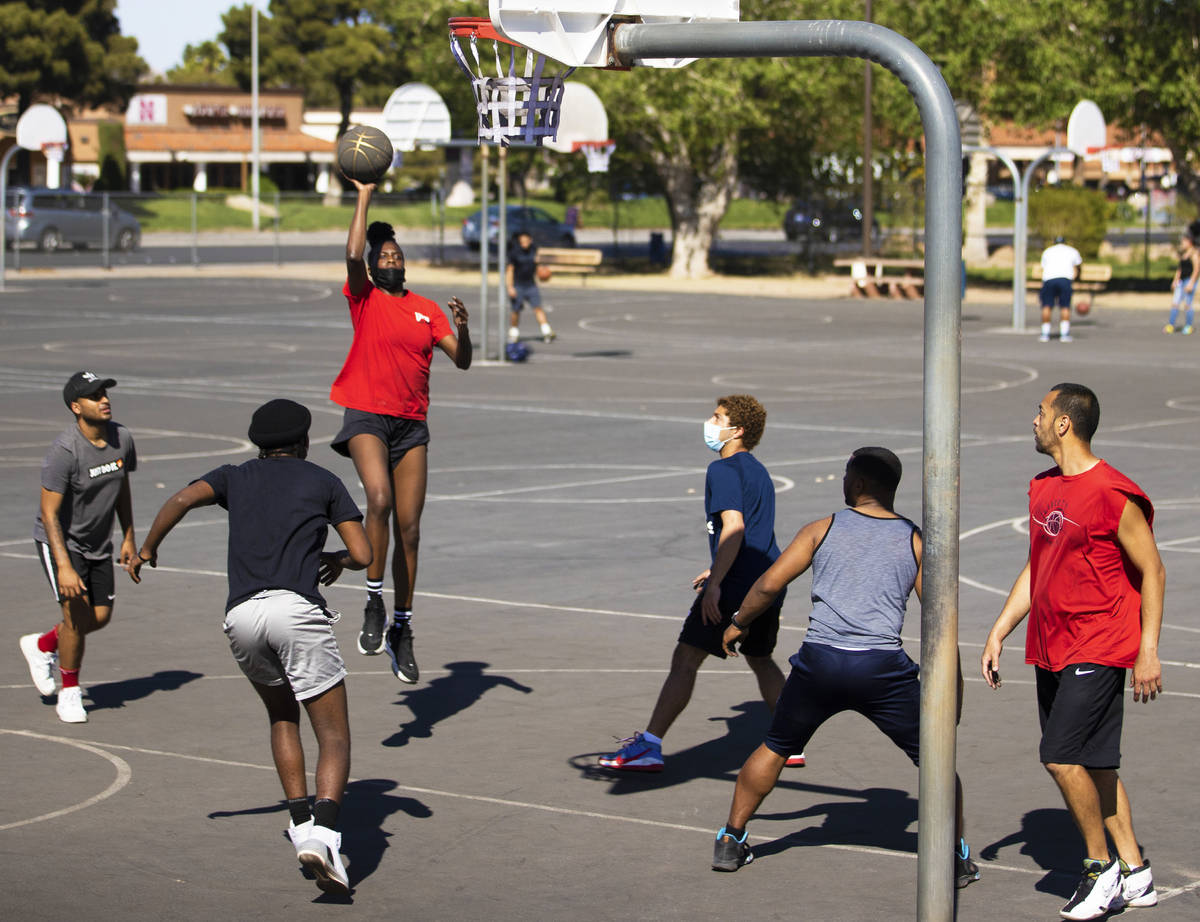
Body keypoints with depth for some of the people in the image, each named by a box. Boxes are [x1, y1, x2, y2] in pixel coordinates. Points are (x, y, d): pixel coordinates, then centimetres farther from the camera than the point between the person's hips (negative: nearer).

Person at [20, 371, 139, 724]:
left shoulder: (121, 438, -7)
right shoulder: (64, 451, -27)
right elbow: (49, 513, -25)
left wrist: (129, 537, 12)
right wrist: (64, 566, -31)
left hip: (98, 543, 7)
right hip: (60, 541, -7)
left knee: (101, 616, 7)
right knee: (78, 613, -14)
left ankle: (41, 646, 34)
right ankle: (70, 692, 8)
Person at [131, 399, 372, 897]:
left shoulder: (235, 476, 22)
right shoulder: (323, 481, 17)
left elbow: (183, 499, 2)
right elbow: (364, 555, 10)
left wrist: (147, 548, 15)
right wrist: (337, 558, 31)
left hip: (241, 615, 3)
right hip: (297, 608, -3)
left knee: (282, 716, 28)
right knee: (334, 737, -2)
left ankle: (301, 824, 18)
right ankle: (323, 832, -26)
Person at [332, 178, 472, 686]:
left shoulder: (427, 309, 13)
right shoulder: (365, 299, 3)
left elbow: (461, 361, 10)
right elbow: (353, 254, -15)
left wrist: (463, 328, -10)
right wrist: (364, 197, -10)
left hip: (411, 424, 4)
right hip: (367, 417, -4)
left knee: (409, 529, 4)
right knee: (379, 498, -28)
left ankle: (401, 628, 15)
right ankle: (374, 602, -14)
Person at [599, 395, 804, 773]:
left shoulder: (724, 470, -11)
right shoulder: (757, 470, 18)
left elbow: (734, 527, -23)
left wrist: (716, 583, -24)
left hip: (735, 586, -9)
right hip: (768, 582, 9)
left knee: (685, 659, -6)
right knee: (761, 660, 24)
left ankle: (649, 746, -8)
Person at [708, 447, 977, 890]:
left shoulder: (823, 529, 8)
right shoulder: (914, 541, 9)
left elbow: (769, 584, 4)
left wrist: (739, 623, 21)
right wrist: (952, 682, 12)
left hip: (819, 662, 1)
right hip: (883, 667, -1)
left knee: (774, 749, 22)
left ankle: (730, 841, 25)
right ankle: (957, 858, 11)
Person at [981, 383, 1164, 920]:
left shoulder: (1114, 494, -14)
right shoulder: (1043, 488, 11)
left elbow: (1152, 572, -10)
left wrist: (1148, 651, -14)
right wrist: (998, 632, 14)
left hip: (1098, 651, -8)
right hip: (1051, 649, 8)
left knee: (1061, 756, -14)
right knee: (1094, 764, 10)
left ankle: (1101, 866, 2)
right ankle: (1135, 876, 18)